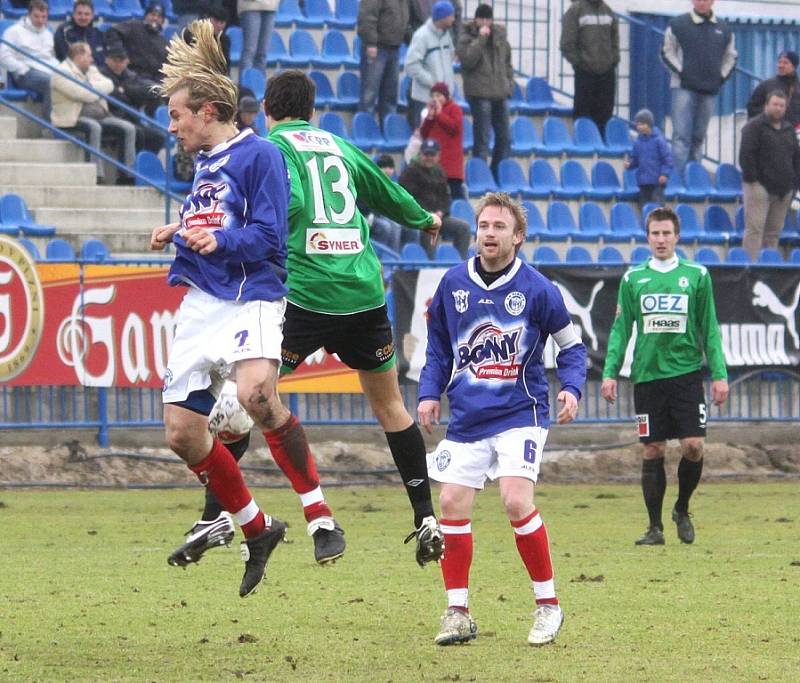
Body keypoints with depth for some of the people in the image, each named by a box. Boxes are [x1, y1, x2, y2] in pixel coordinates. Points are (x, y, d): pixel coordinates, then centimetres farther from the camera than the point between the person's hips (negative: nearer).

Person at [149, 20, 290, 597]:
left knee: (255, 392, -35)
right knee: (182, 433, 3)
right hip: (201, 304, 9)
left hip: (251, 298, -9)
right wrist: (178, 235, 12)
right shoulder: (205, 162, 18)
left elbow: (267, 236, -14)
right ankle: (255, 528, 20)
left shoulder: (260, 156, -7)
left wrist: (218, 240, -28)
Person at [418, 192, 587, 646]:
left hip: (520, 413, -4)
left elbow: (571, 344, 4)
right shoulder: (453, 285, 3)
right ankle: (458, 613, 9)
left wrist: (572, 388, -11)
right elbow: (439, 346, 17)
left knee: (516, 501, -19)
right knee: (452, 503, -2)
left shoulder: (537, 289, -7)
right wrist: (430, 393, 5)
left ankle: (548, 605, -5)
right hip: (467, 417, 4)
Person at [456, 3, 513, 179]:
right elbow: (467, 60, -19)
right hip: (479, 93, -6)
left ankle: (499, 175, 19)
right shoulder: (466, 38, -3)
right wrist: (480, 38, -20)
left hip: (500, 93, 6)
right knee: (482, 138, -8)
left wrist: (509, 82, 12)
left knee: (505, 138, 9)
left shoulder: (500, 35, 12)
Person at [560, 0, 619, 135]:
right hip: (585, 73, -5)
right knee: (583, 113, -3)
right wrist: (578, 62, -9)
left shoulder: (608, 11, 10)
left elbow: (615, 39, 17)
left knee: (605, 114, 5)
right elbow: (567, 42, -7)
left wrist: (614, 59, 6)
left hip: (607, 72, 5)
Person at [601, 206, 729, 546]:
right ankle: (655, 527, 10)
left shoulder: (697, 275, 4)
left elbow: (710, 329, 6)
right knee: (652, 451, 1)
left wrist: (719, 374, 0)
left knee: (693, 446, -8)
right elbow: (620, 329, 9)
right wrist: (610, 372, 0)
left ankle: (682, 510, 17)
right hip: (647, 375, 1)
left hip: (687, 373, -1)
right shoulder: (633, 279, 7)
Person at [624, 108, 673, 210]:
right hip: (643, 182, 5)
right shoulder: (637, 142, 8)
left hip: (657, 182, -5)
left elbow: (667, 158, -6)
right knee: (644, 206, 7)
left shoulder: (658, 140, -6)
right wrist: (629, 163, -4)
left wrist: (665, 174, -14)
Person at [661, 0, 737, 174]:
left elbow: (730, 56, 20)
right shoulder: (678, 25, -1)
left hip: (709, 90, 4)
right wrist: (680, 72, -9)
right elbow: (667, 52, 2)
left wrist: (722, 76, 7)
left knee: (698, 137, 10)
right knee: (681, 136, -12)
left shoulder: (724, 29, 9)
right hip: (684, 88, -4)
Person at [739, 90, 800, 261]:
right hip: (760, 186, -6)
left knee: (774, 230, 6)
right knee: (755, 228, -11)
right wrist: (752, 178, -15)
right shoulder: (754, 126, -2)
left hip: (783, 189, 6)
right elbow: (746, 155, -10)